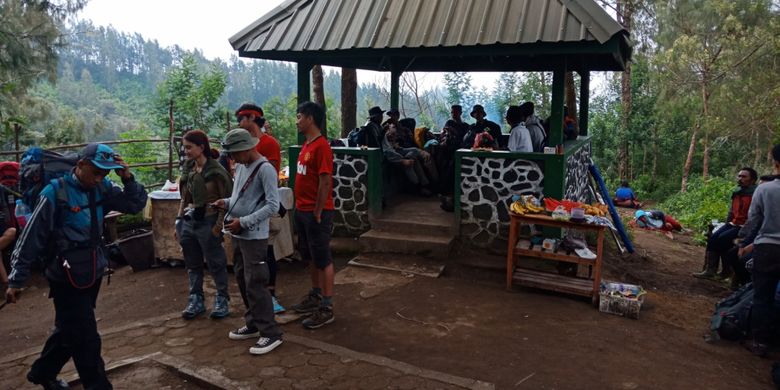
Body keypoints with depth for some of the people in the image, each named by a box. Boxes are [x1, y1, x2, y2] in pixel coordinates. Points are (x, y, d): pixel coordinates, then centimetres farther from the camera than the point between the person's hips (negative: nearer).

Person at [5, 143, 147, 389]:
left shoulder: (102, 189, 0)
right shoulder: (56, 193, -16)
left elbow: (136, 205, 3)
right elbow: (31, 239, -12)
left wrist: (128, 179, -13)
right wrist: (16, 280, -9)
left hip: (93, 274, 7)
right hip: (67, 279, -7)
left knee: (70, 331, 23)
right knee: (86, 339, 0)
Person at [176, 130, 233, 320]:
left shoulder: (216, 171, -13)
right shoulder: (188, 169, 6)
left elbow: (226, 199, -11)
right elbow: (184, 197, 14)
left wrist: (219, 225, -13)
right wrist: (179, 222, 12)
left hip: (208, 222, -6)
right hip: (189, 221, 6)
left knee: (216, 264, 7)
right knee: (193, 265, 15)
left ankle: (222, 299, 22)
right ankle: (196, 300, 28)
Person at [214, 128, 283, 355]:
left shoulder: (265, 169, -16)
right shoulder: (240, 167, 11)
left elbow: (273, 206, -21)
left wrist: (243, 222, -22)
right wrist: (226, 202, 2)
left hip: (254, 237, -9)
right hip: (237, 235, 9)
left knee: (255, 284, -6)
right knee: (242, 281, 16)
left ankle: (271, 333, 3)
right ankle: (253, 324, 30)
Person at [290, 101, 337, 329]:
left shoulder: (321, 146, -18)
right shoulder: (306, 145, 11)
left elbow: (325, 183, -21)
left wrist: (317, 214, -18)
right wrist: (301, 208, 13)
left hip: (316, 213, -9)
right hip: (302, 210, 9)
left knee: (322, 259, -1)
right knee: (310, 256, 19)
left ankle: (327, 308, 8)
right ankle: (316, 296, 34)